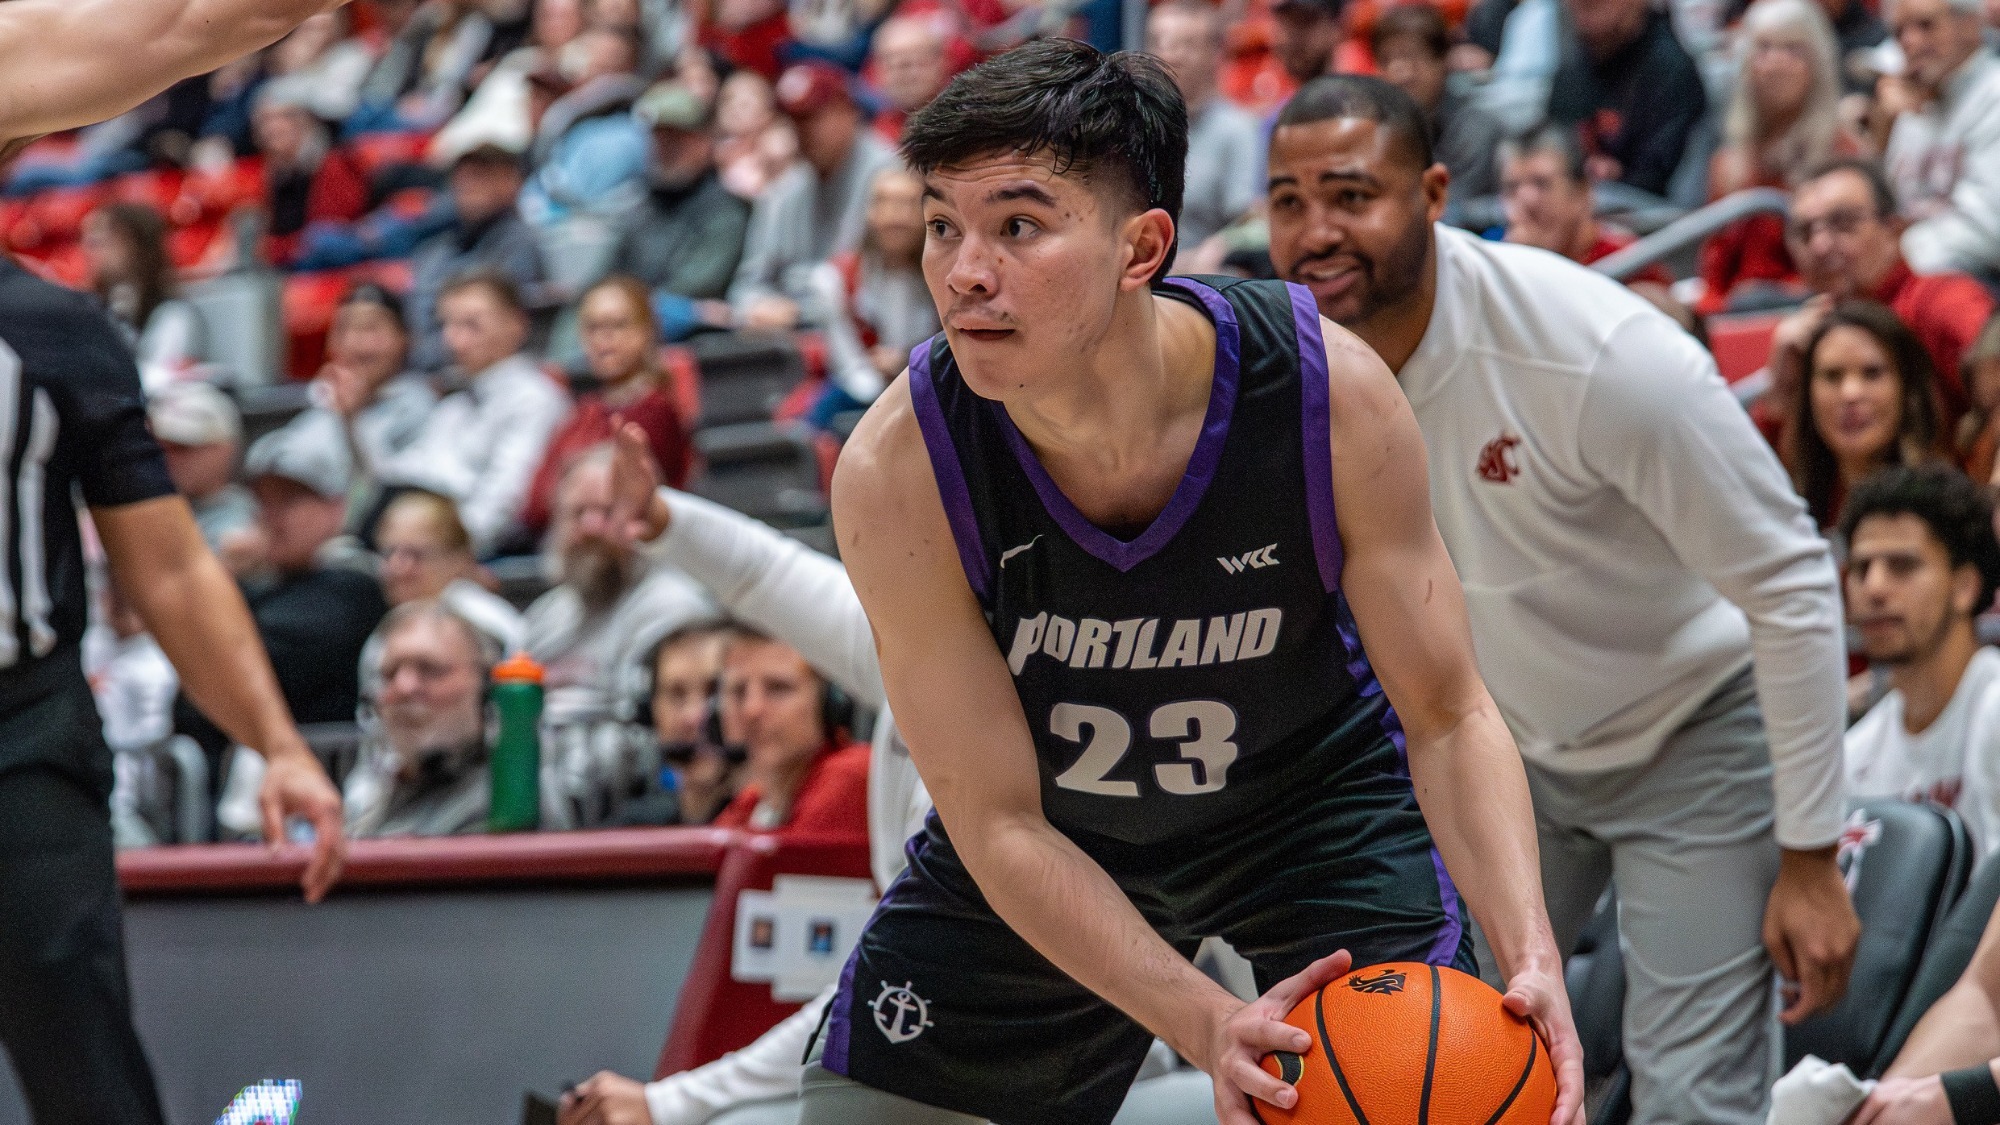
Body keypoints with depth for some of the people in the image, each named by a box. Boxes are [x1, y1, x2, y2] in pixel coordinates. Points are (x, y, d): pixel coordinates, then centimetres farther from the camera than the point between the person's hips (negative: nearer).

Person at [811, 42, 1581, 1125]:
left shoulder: (1333, 397, -30)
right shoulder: (896, 473, -31)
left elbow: (1447, 716, -19)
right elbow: (998, 825, -25)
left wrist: (1529, 955, -36)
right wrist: (1206, 1026, -38)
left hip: (1317, 798, -1)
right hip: (1053, 834, 1)